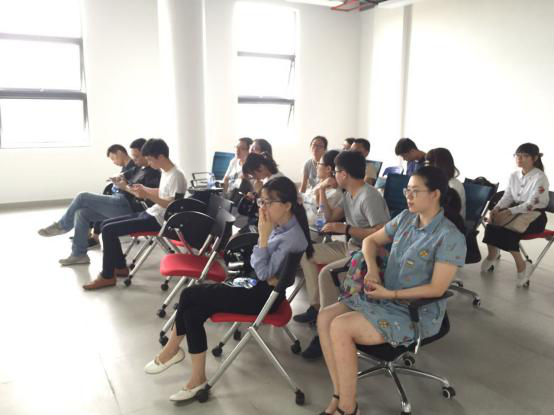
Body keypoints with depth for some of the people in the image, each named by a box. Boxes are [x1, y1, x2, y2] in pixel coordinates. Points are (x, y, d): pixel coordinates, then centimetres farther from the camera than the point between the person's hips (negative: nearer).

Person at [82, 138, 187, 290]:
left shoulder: (176, 176, -19)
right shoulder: (165, 172, 11)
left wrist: (147, 195, -25)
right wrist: (144, 189, 10)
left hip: (158, 220, -10)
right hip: (150, 214, 10)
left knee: (108, 230, -15)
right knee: (106, 224, 9)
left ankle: (107, 276, -3)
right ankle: (120, 267, 14)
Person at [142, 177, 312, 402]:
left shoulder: (292, 237, -23)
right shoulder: (278, 224, 3)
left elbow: (263, 273, -21)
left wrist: (263, 236, -25)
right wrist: (267, 275, -11)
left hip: (264, 295, -9)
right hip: (254, 284, 9)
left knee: (189, 295, -11)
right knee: (192, 313, -6)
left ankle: (171, 349, 10)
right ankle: (197, 378, 4)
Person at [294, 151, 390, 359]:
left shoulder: (369, 197, -22)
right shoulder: (348, 194, 8)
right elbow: (330, 218, 15)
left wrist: (345, 229, -26)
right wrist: (322, 191, 8)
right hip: (350, 246, 11)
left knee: (326, 273, -32)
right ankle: (316, 306, 14)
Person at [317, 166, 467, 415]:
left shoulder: (450, 237, -17)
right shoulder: (405, 218, 4)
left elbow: (437, 288, -19)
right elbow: (371, 241, 15)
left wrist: (390, 293, -19)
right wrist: (372, 269, -4)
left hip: (417, 313, -7)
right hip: (384, 298, 8)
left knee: (340, 327, -23)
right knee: (325, 318, -11)